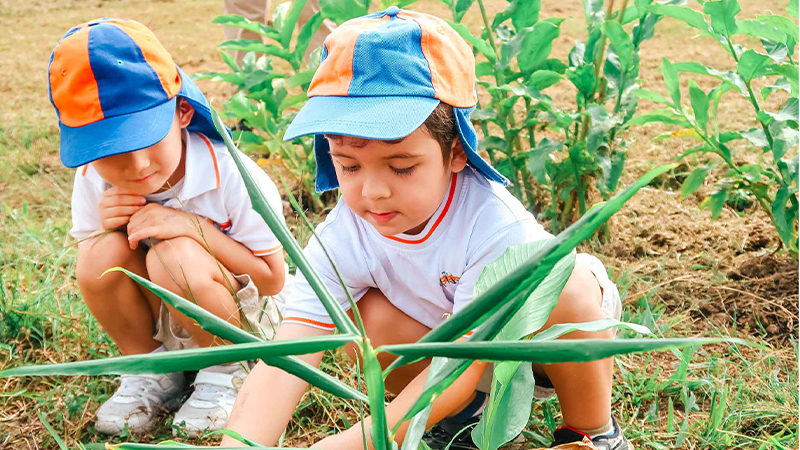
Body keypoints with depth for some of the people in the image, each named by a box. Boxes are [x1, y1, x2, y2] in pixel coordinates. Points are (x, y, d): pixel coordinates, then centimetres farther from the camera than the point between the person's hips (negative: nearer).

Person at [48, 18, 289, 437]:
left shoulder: (233, 178, -26)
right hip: (158, 318, 4)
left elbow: (273, 279, -19)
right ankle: (148, 368, 0)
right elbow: (93, 280, -2)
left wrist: (194, 227, -31)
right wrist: (106, 230, -25)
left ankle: (225, 371, -6)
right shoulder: (92, 180, -14)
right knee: (103, 255, -26)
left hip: (240, 317, -4)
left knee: (176, 257, -34)